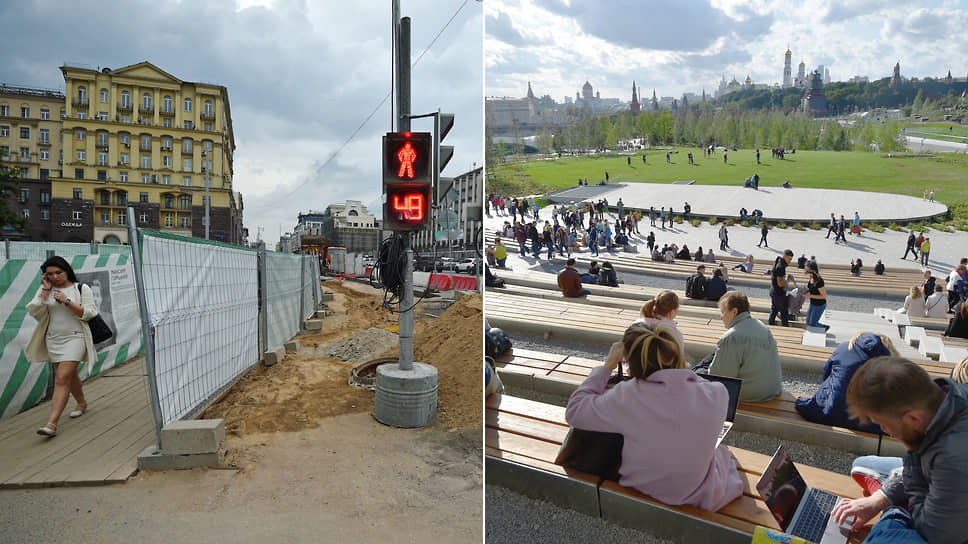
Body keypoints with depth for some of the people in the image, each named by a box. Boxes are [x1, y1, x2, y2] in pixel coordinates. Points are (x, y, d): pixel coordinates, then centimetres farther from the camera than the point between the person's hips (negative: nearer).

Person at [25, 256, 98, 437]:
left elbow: (89, 313, -9)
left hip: (74, 338, -5)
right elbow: (33, 311, -4)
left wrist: (67, 301, -18)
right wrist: (45, 290, -7)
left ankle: (52, 423, -16)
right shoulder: (45, 290, 8)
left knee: (62, 379, -13)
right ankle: (82, 403, 40)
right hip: (53, 339, 5)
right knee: (70, 375, 18)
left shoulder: (82, 288, -3)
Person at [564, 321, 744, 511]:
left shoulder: (625, 398, -32)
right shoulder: (716, 395, -25)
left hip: (640, 492, -1)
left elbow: (573, 411, -15)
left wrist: (608, 366, -9)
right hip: (700, 497, 1)